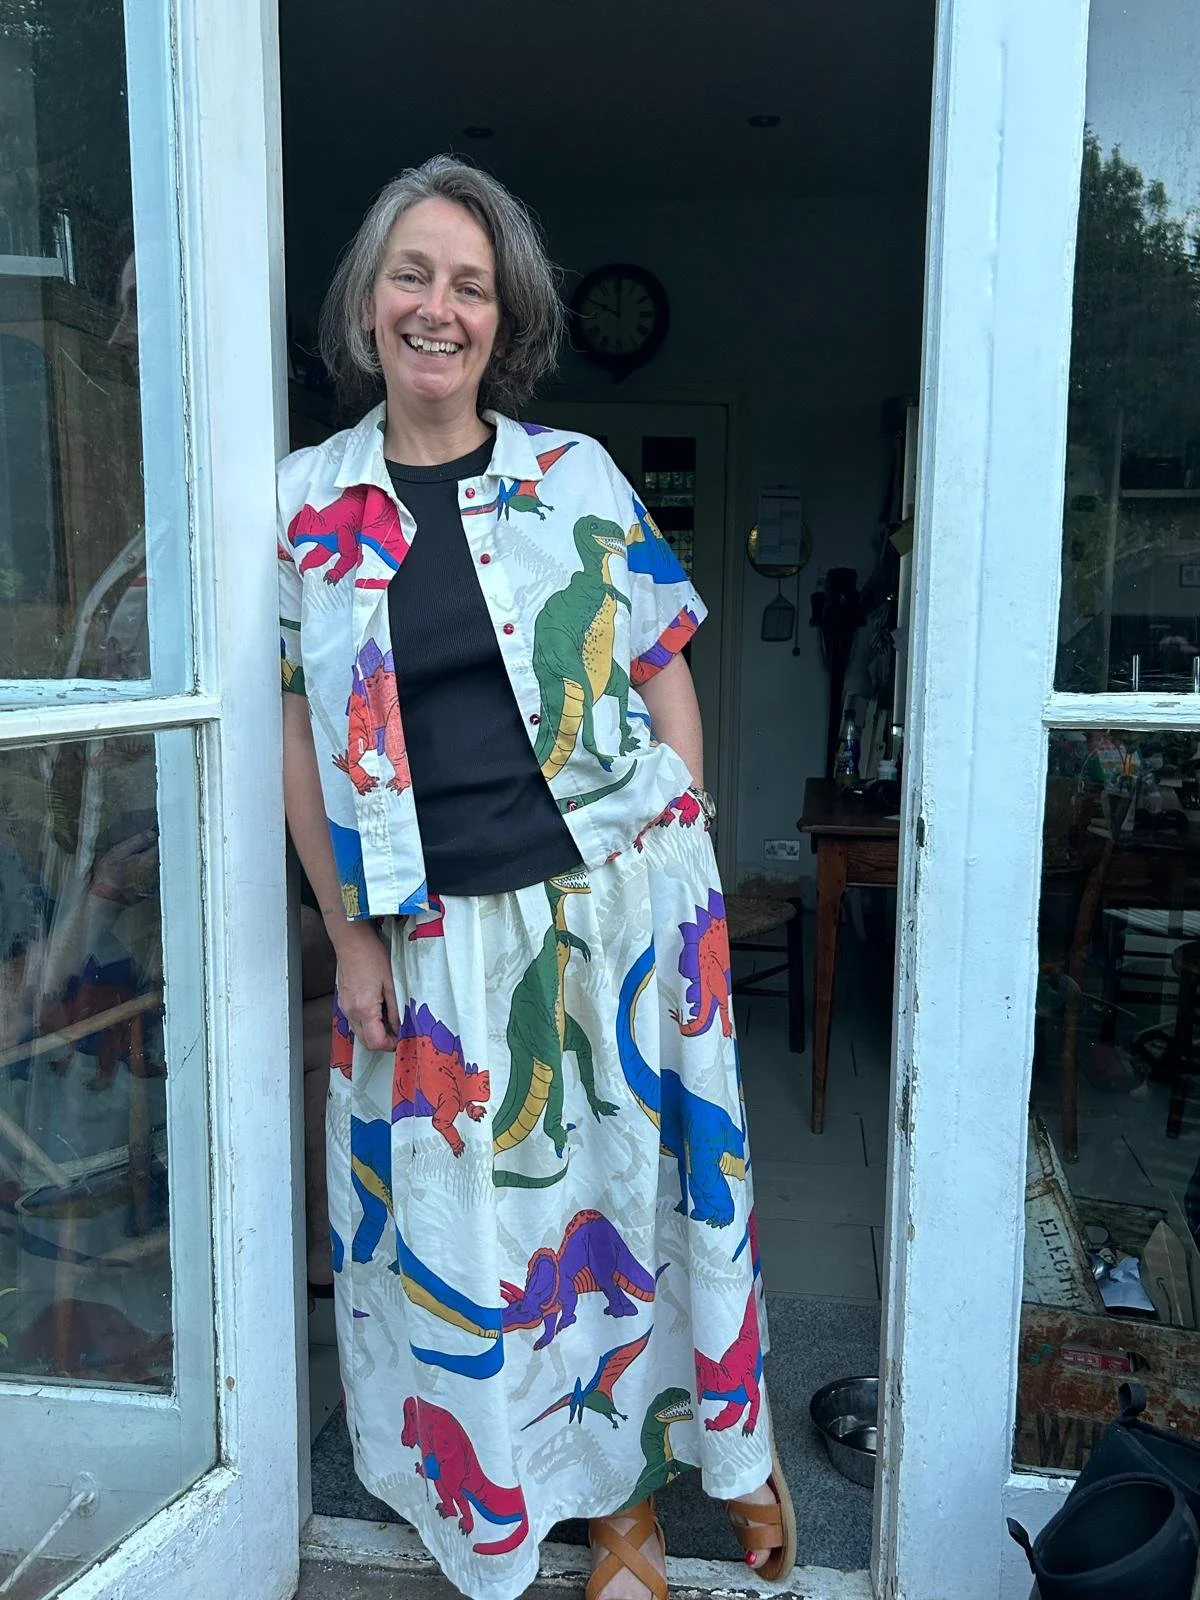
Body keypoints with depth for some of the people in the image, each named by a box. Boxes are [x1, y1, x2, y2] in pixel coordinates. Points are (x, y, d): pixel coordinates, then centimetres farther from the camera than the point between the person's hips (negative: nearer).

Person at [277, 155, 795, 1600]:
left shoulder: (577, 475, 2)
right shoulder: (308, 501, 4)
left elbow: (665, 672, 6)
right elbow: (303, 735, 4)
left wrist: (678, 863, -1)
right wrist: (351, 934, 1)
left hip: (616, 906, 0)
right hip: (441, 933, 1)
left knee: (638, 1179, 11)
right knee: (464, 1222, 10)